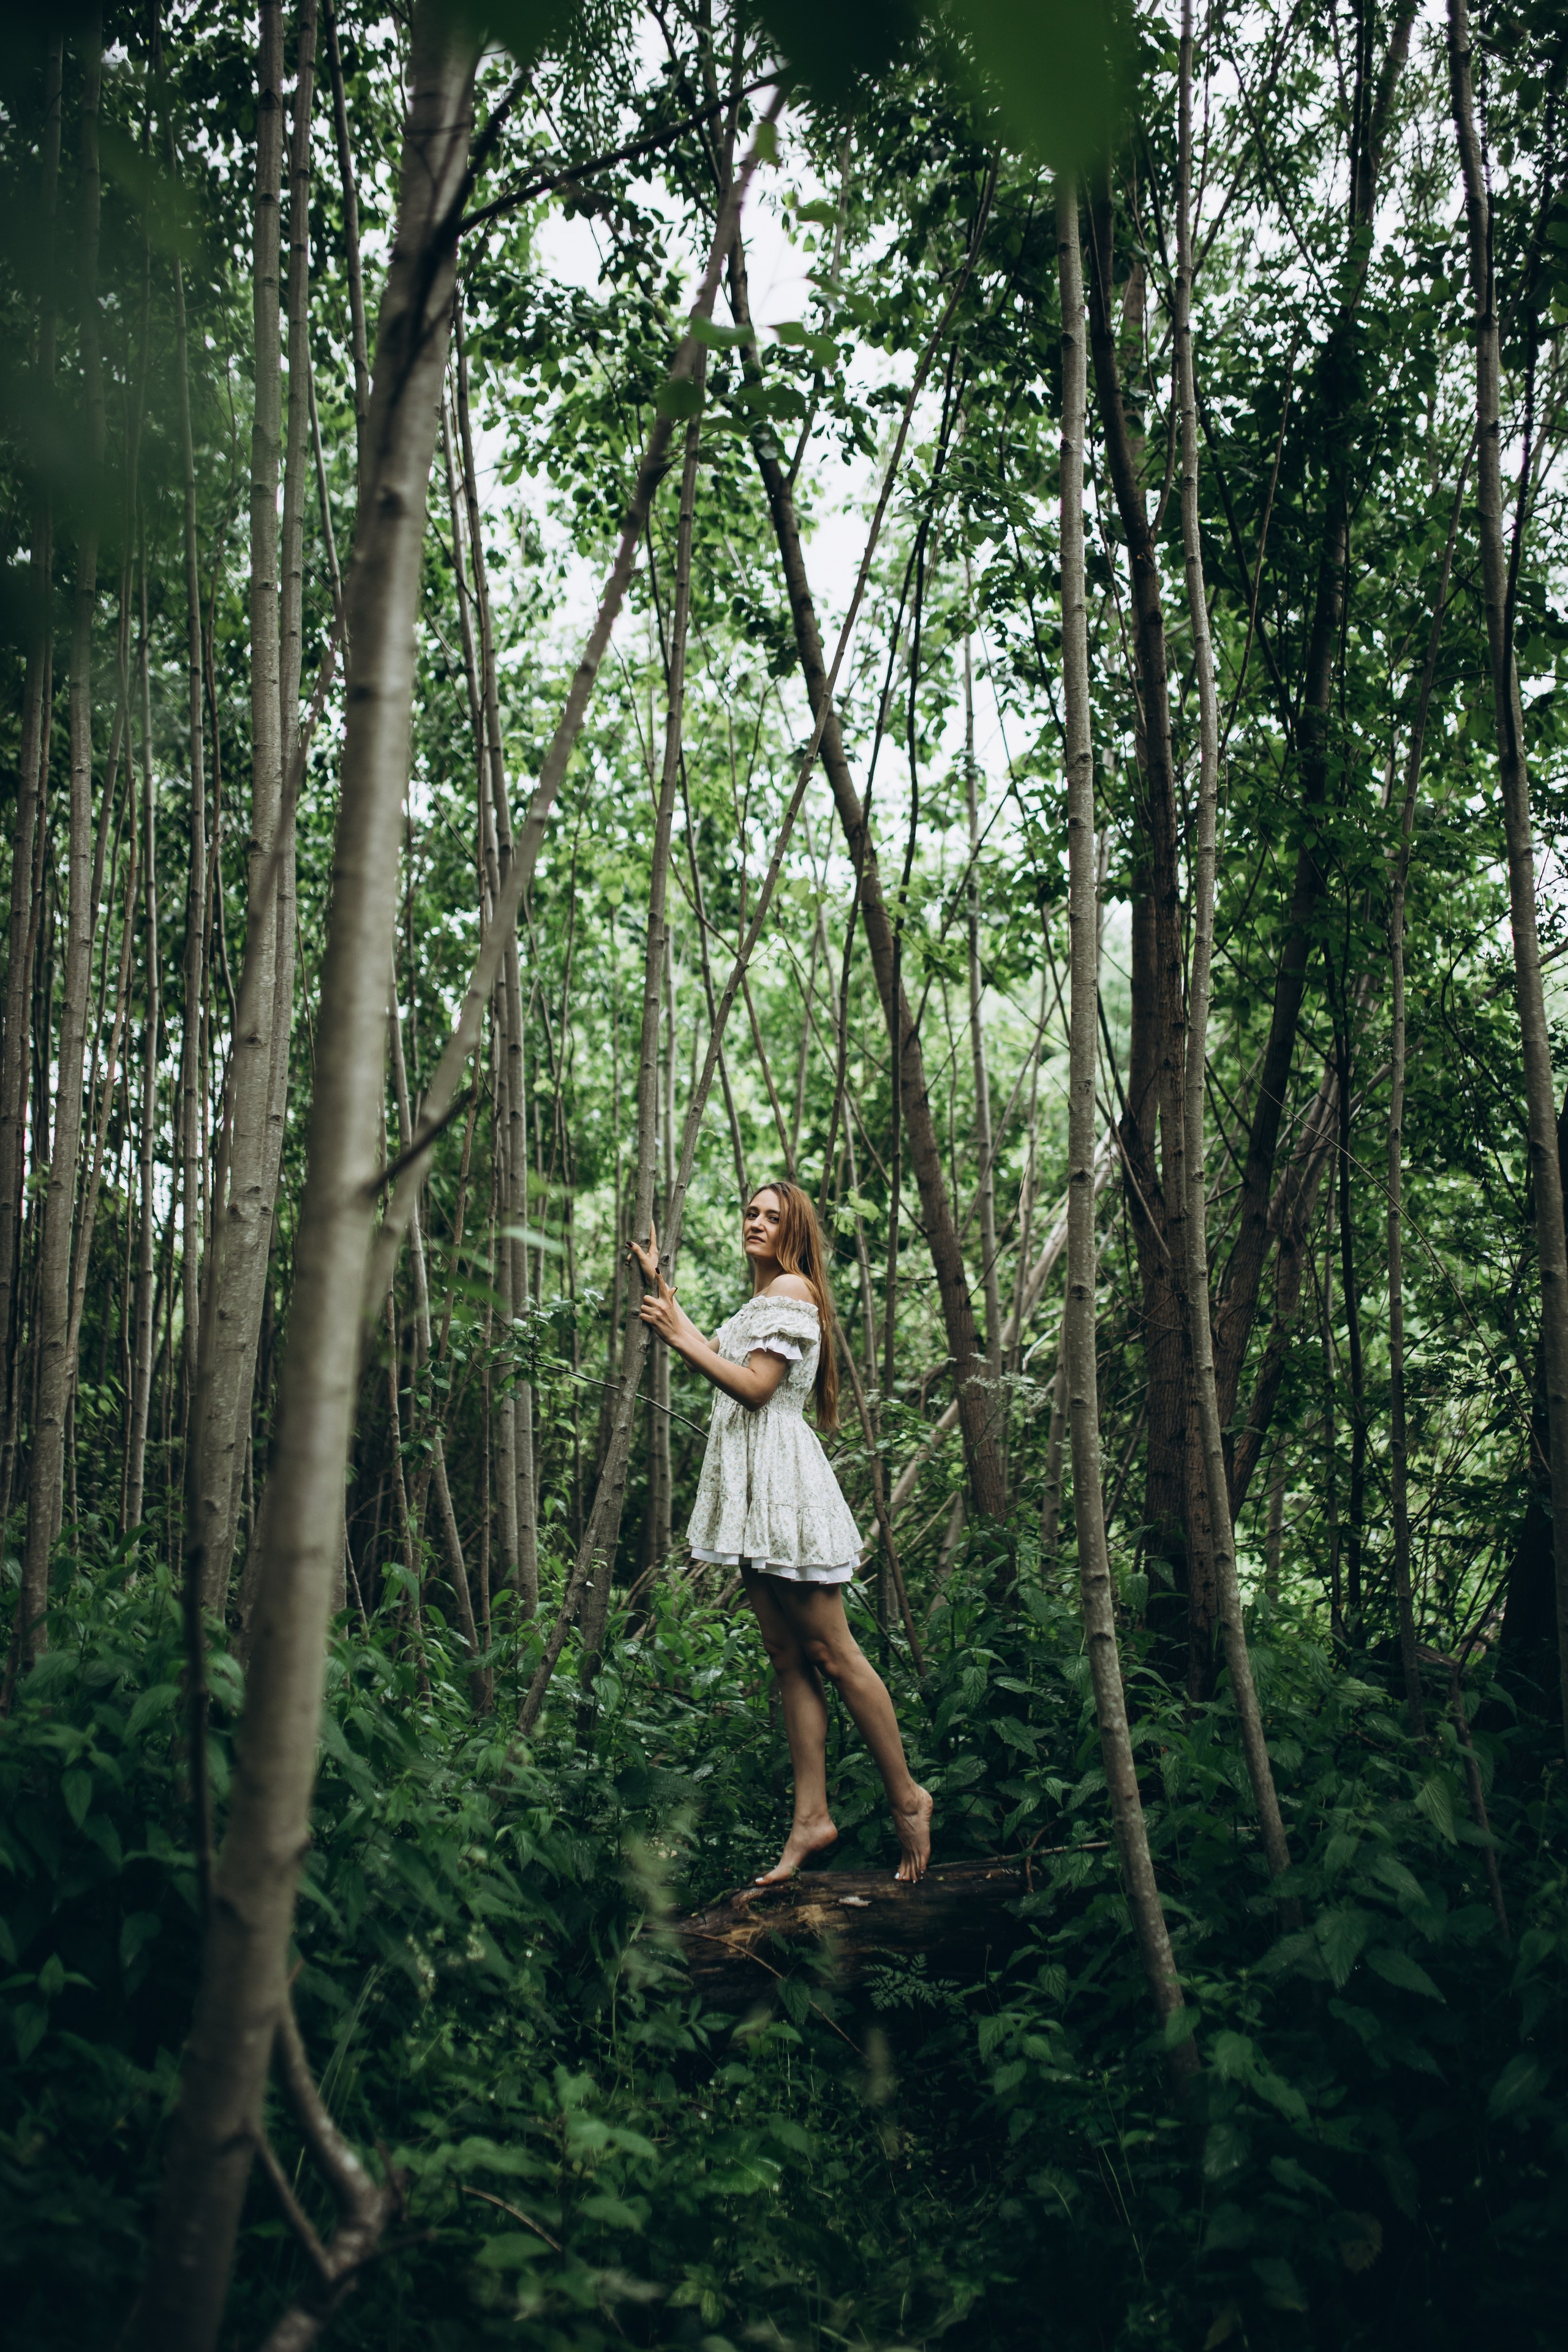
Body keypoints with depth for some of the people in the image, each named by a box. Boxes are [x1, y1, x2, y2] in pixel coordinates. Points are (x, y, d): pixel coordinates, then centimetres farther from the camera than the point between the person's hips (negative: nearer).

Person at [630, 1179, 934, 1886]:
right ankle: (812, 1817, 6)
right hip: (752, 1483, 10)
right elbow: (711, 1353, 27)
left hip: (783, 1478, -10)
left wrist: (677, 1336, -16)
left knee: (830, 1653, -7)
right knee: (787, 1658, 6)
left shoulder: (791, 1289, -8)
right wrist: (659, 1286, 30)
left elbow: (754, 1387, -15)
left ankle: (907, 1798, 3)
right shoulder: (762, 1299, 23)